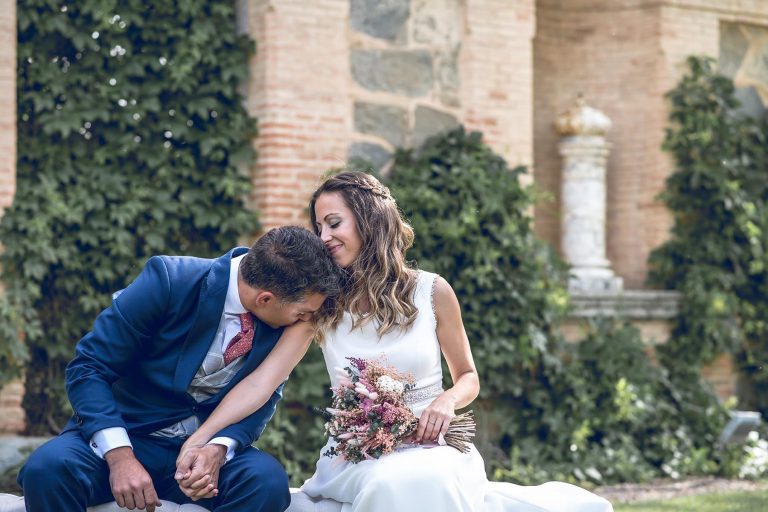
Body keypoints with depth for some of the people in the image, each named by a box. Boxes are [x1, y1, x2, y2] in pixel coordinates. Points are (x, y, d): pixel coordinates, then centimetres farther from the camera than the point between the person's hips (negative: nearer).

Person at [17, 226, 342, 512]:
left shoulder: (292, 322, -7)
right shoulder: (168, 281, -19)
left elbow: (263, 396, 2)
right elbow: (88, 368, -15)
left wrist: (220, 448, -21)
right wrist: (120, 456, -29)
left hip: (210, 447, 3)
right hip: (127, 436, -2)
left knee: (268, 480, -31)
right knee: (47, 468, -34)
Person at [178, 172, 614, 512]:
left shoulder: (431, 292, 2)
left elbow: (468, 377, 13)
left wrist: (448, 400, -12)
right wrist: (199, 440, -21)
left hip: (429, 443, 0)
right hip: (356, 454, 1)